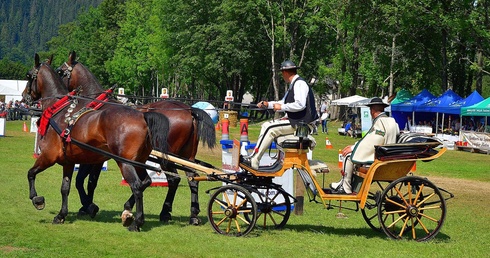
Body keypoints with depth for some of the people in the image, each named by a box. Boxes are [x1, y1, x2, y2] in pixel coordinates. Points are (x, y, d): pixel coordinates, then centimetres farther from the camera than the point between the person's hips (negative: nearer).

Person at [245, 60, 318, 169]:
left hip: (302, 123, -10)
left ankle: (254, 161, -16)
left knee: (270, 129, -18)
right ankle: (254, 157, 3)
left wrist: (281, 107, -16)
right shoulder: (293, 85, 18)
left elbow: (300, 105, -26)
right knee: (266, 126, 8)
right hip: (295, 121, 10)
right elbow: (284, 102, 30)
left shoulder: (299, 83, -14)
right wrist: (268, 104, 23)